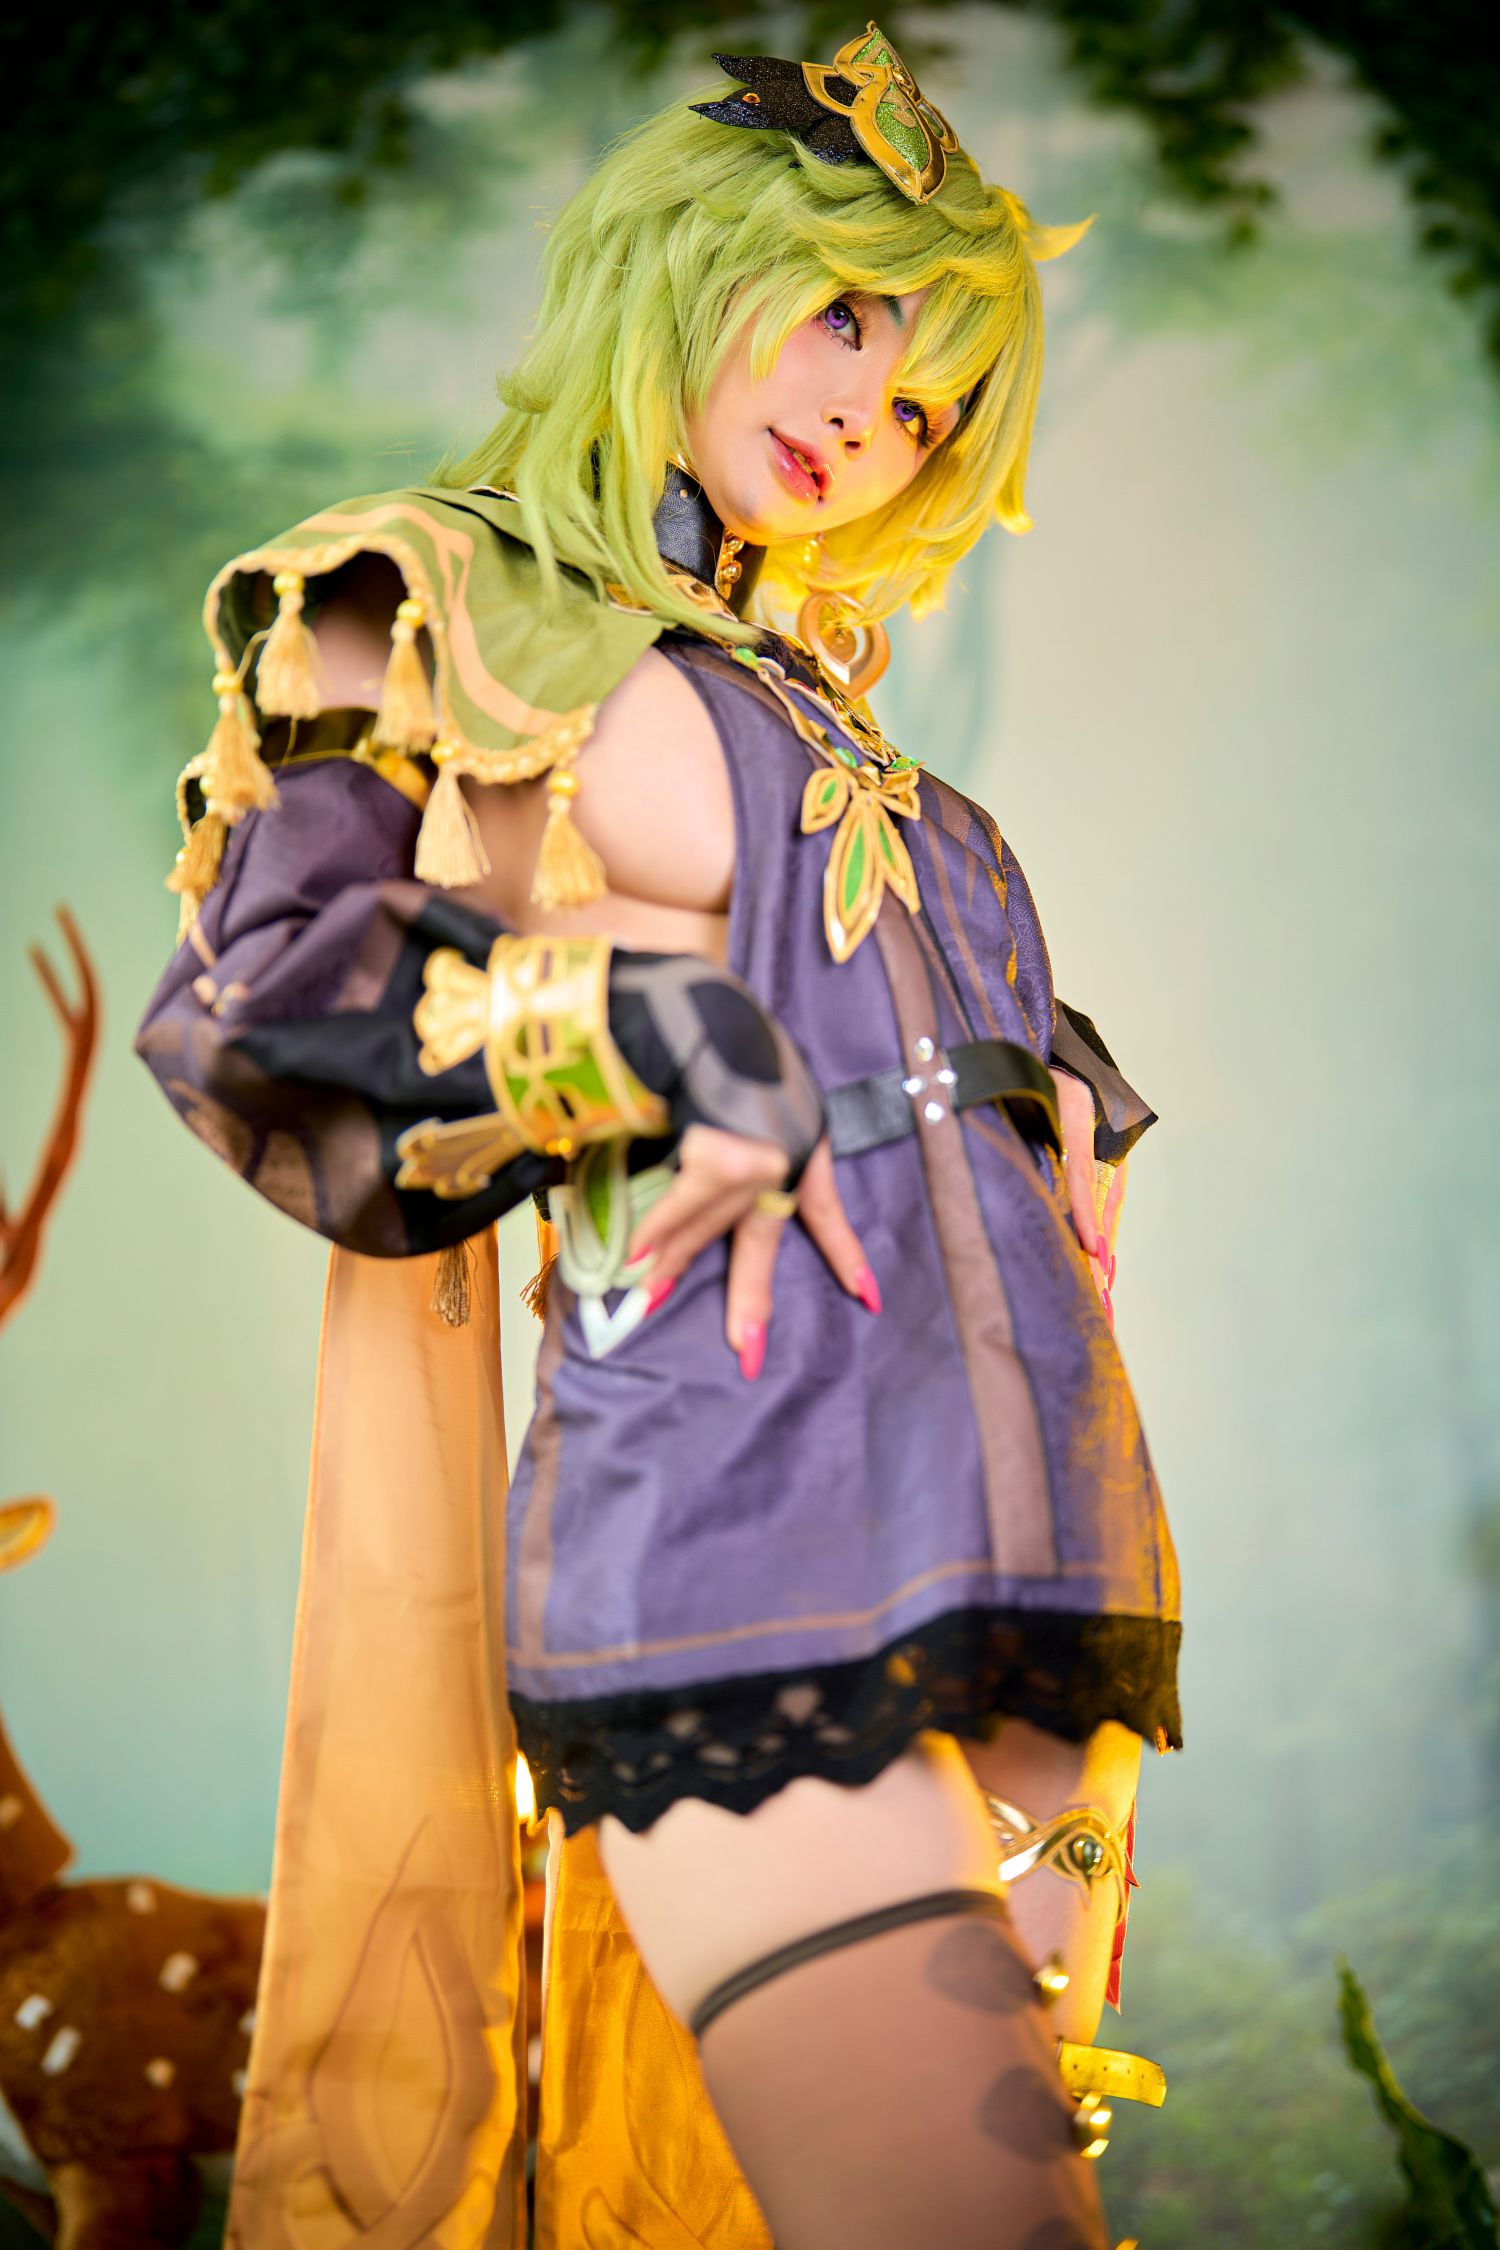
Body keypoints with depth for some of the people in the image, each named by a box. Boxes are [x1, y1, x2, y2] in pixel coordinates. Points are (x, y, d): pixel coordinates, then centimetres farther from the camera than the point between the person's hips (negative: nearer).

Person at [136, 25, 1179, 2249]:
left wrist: (1062, 1086, 12)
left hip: (1025, 1548, 7)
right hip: (746, 1548, -7)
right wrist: (660, 1037, -13)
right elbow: (255, 985, -4)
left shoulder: (818, 697, 25)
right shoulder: (433, 607, 7)